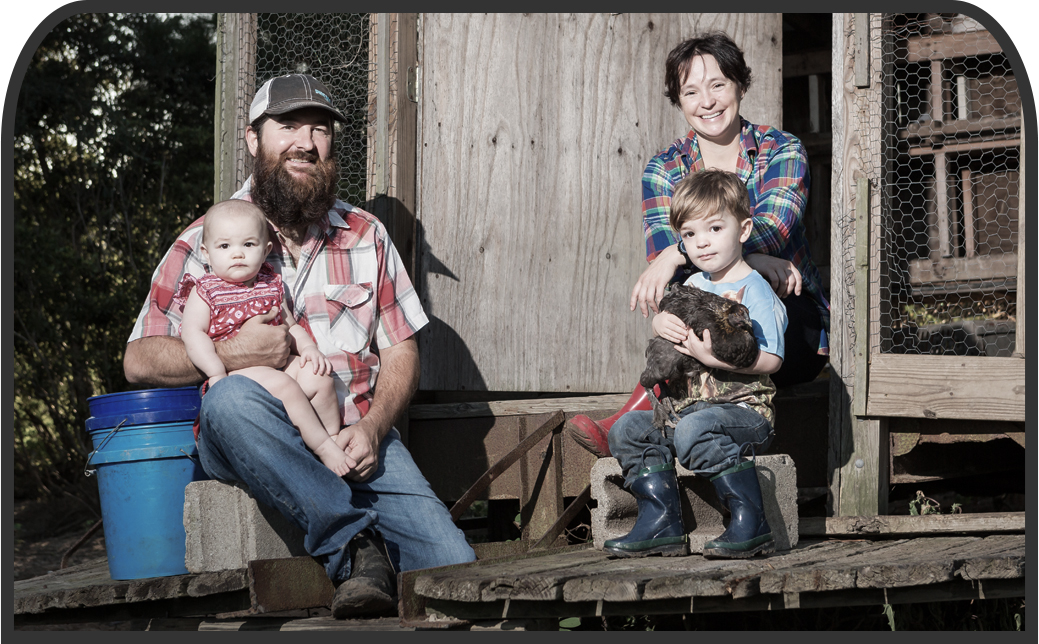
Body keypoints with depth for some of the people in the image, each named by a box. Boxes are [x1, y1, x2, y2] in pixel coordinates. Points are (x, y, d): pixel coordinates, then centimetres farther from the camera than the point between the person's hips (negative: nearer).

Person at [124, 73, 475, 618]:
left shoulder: (365, 236, 14)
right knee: (231, 397, -39)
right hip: (253, 441, -1)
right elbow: (139, 360, 1)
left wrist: (372, 428, -8)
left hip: (358, 439, 1)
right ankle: (354, 546, -34)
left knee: (452, 567, -23)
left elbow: (399, 351, 12)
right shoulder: (204, 244, 6)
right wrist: (230, 353, -17)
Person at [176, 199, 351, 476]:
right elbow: (193, 333, -11)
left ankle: (333, 437, 0)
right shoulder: (204, 292, -1)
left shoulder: (270, 286, 16)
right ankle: (322, 446, -22)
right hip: (235, 371, -6)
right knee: (283, 385, -30)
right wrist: (217, 373, -24)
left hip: (278, 364, 6)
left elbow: (290, 325, 23)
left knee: (317, 377, -16)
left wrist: (308, 347, 1)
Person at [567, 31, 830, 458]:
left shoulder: (782, 151, -1)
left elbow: (770, 229, -21)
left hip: (795, 331, -2)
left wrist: (678, 254, -38)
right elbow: (662, 254, -13)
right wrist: (749, 259, -30)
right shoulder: (664, 171, 4)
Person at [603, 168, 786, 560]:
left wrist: (714, 357, -27)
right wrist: (661, 322, -4)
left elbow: (770, 360, -16)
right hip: (688, 406, 8)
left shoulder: (754, 292, -9)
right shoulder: (694, 286, 15)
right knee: (628, 431, -6)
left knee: (695, 429, -36)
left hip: (745, 407, -8)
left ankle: (751, 526, -29)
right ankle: (661, 525, -8)